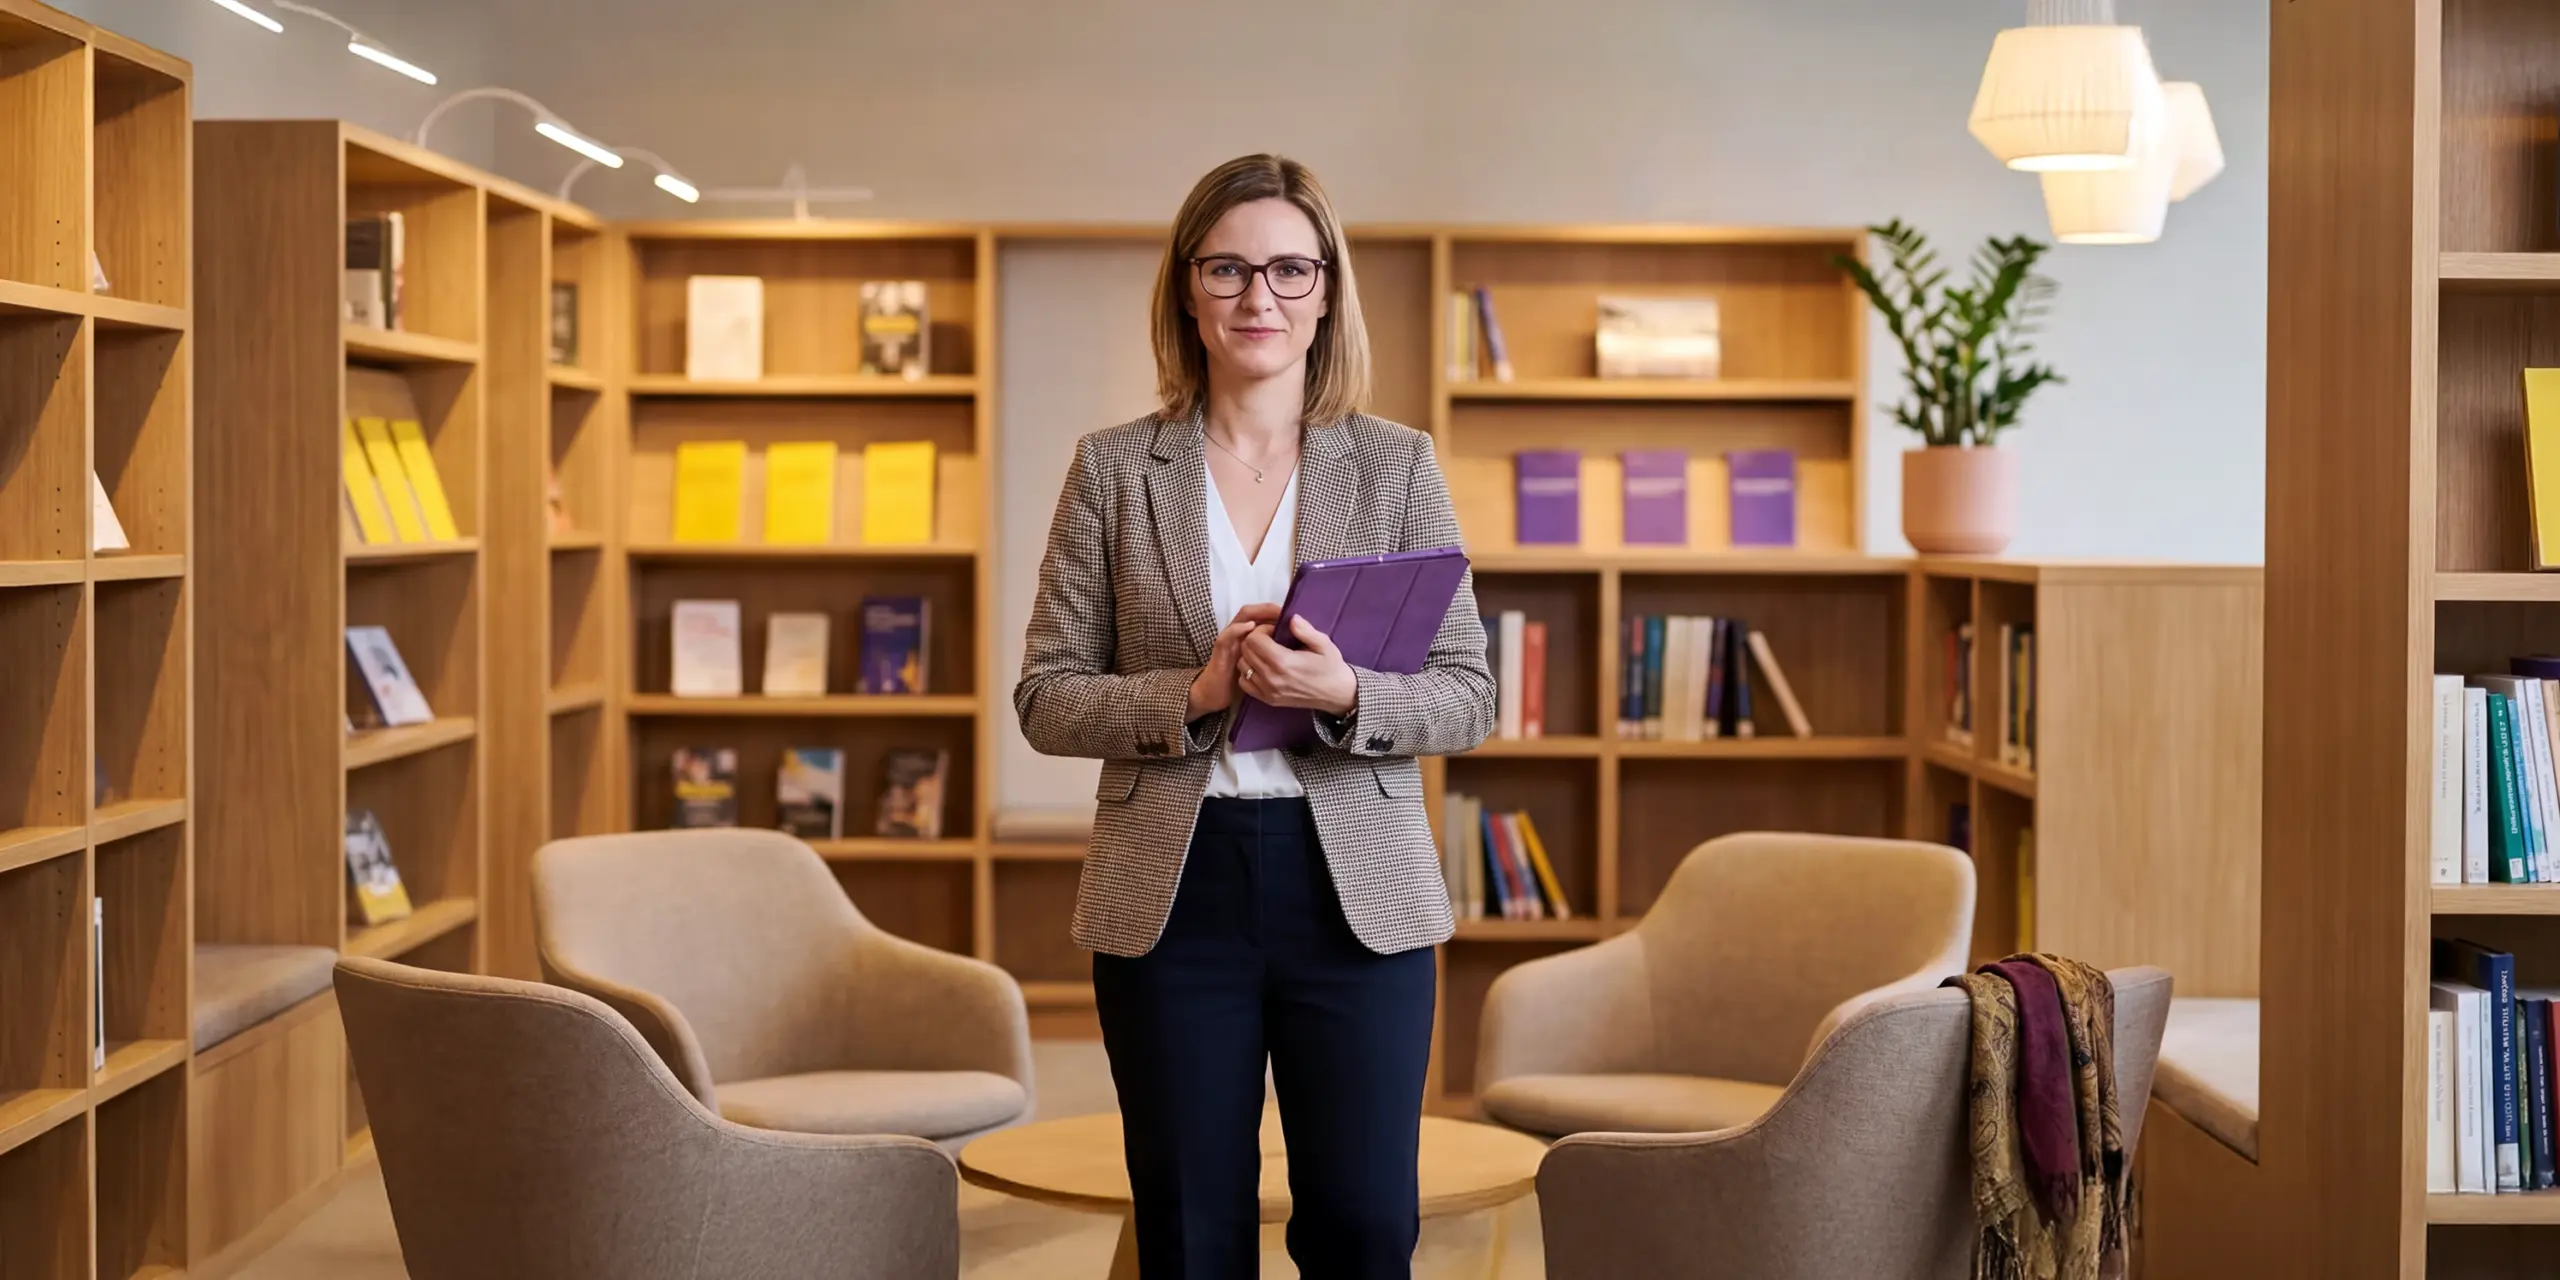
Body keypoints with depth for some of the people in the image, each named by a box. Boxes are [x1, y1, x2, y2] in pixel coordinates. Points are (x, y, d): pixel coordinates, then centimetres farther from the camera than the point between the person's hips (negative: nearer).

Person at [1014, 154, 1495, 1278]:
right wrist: (1193, 694, -15)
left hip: (1358, 891, 0)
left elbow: (1466, 699, 2)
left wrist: (1346, 694, -18)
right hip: (1170, 894, 0)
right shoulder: (1113, 469, 4)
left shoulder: (1400, 467, 4)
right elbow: (1046, 698, 2)